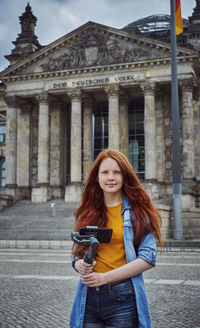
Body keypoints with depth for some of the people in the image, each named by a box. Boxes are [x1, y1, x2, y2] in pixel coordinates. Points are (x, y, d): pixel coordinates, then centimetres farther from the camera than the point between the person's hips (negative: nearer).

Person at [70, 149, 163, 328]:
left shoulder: (137, 210, -1)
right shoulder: (87, 212, 10)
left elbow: (148, 258, -8)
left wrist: (106, 277, -13)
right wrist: (80, 265, -8)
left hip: (123, 298, -3)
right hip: (89, 298, 3)